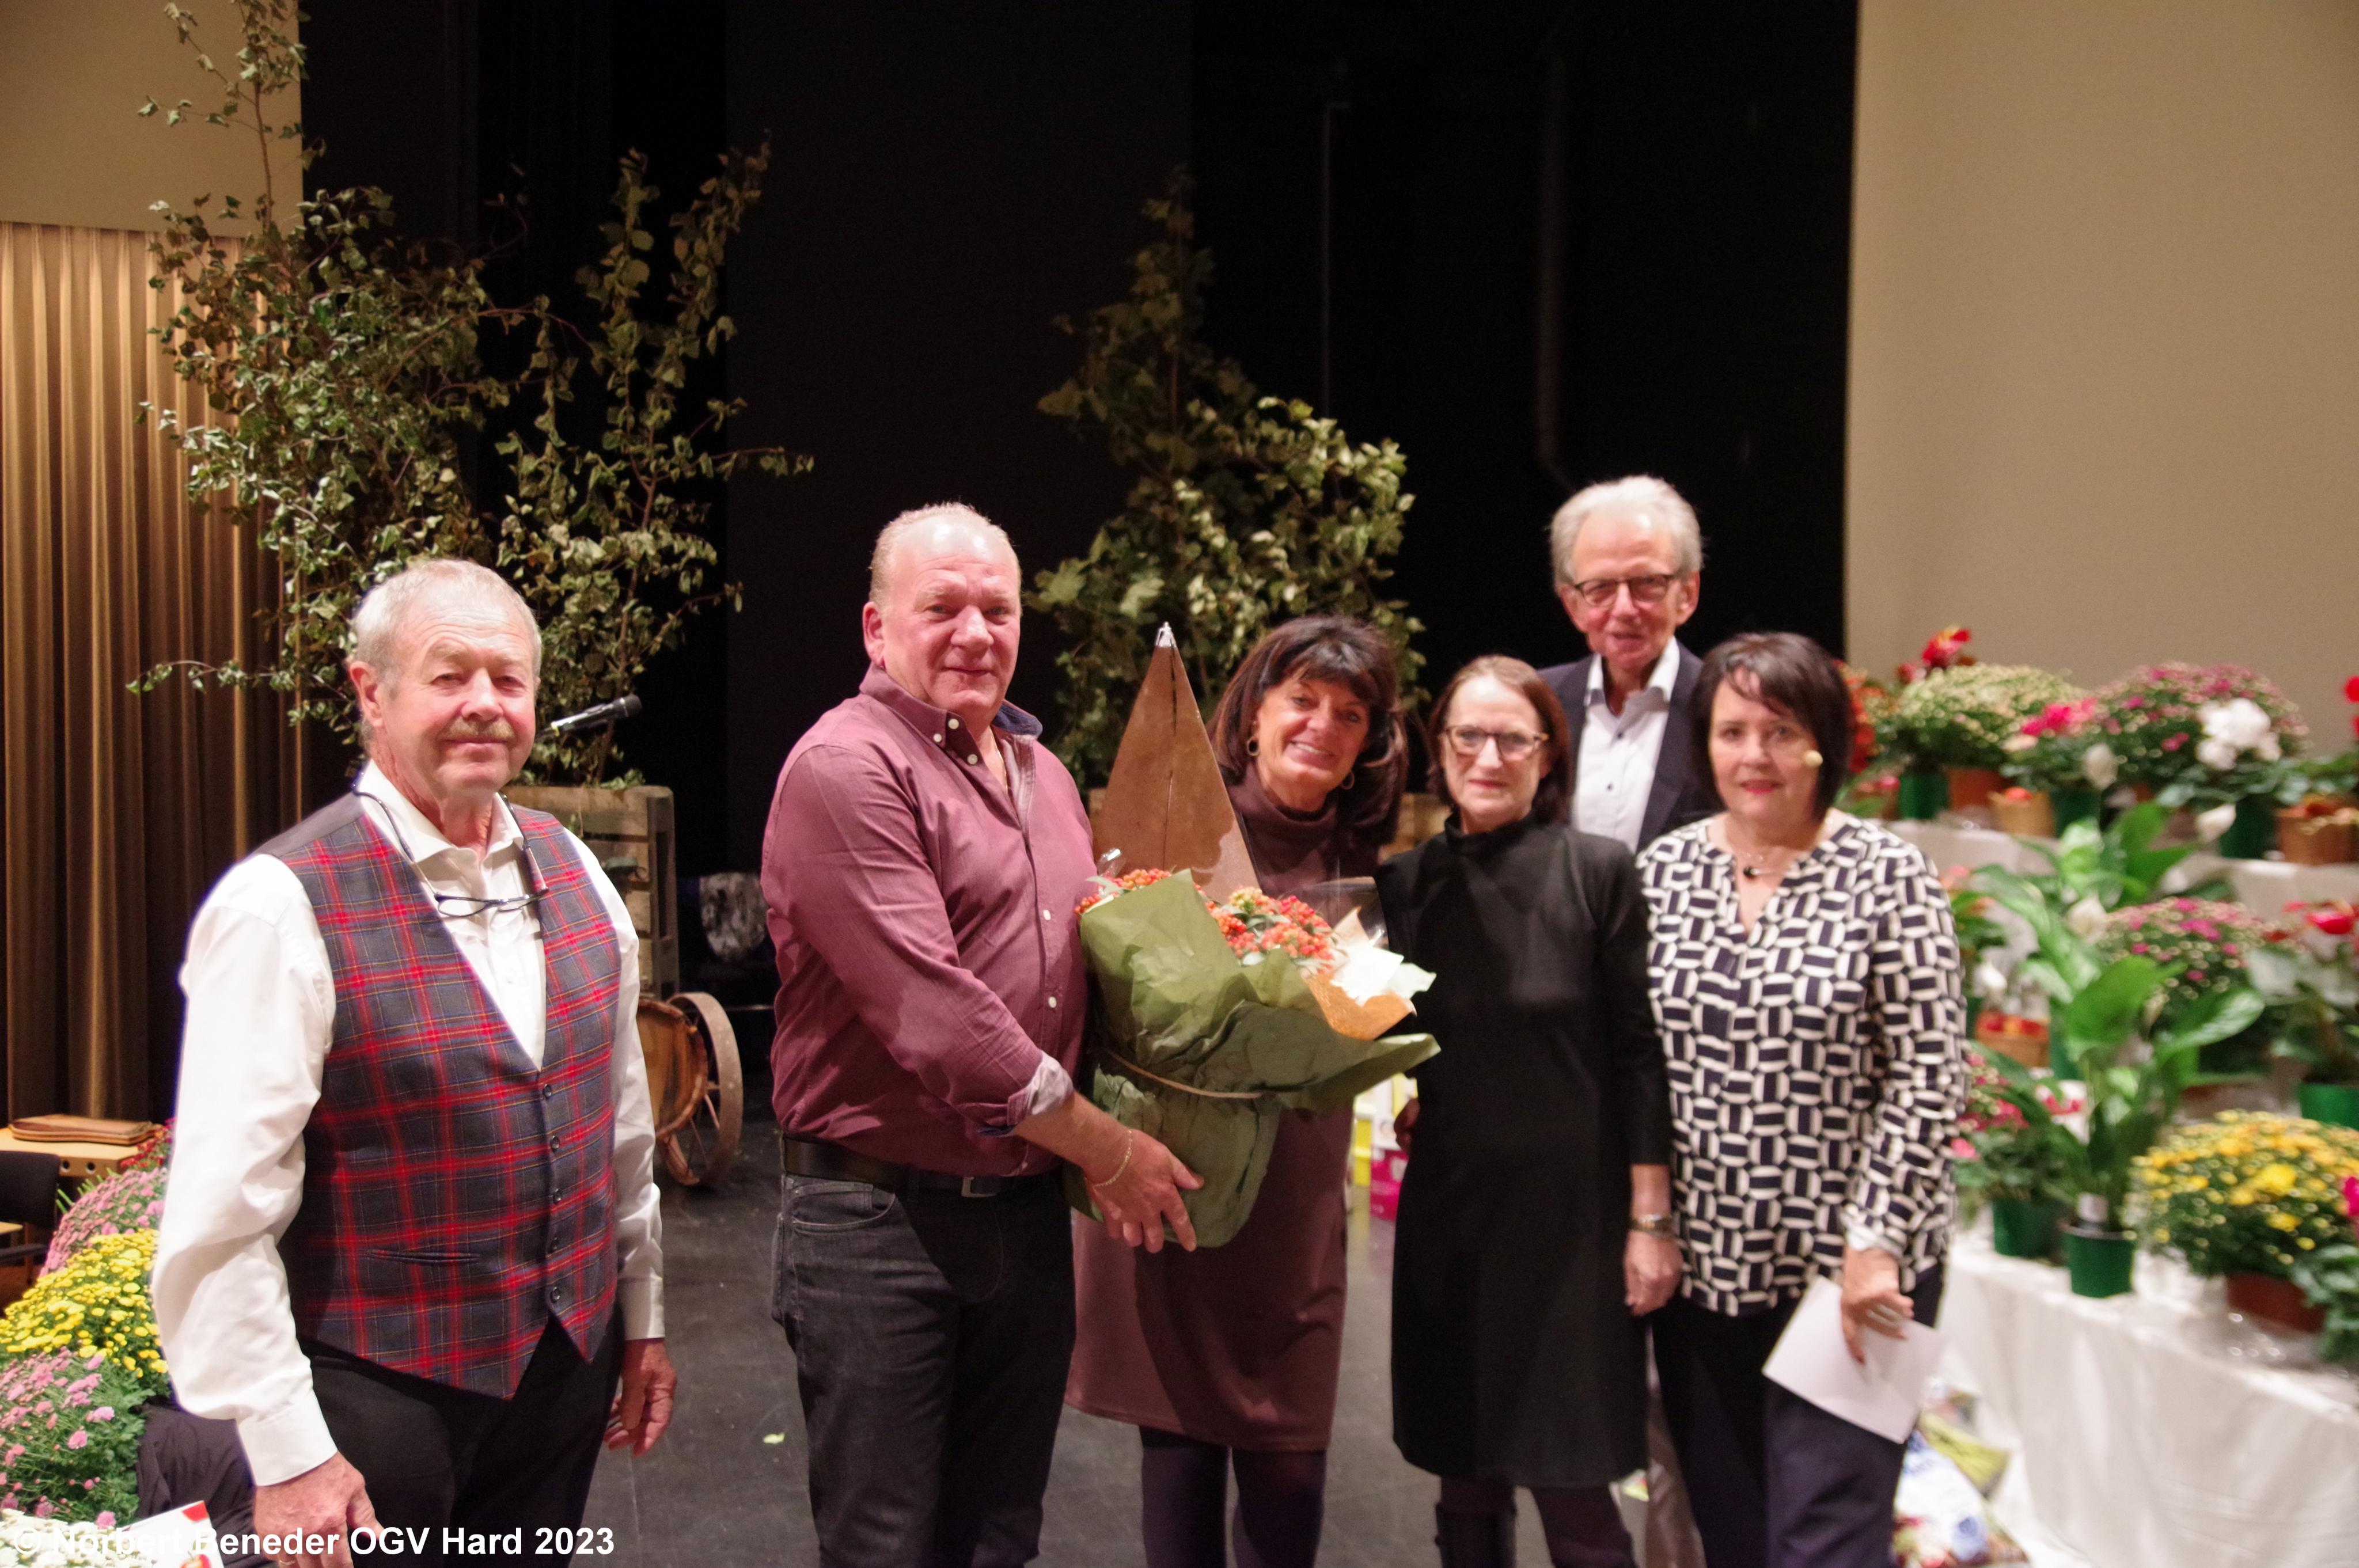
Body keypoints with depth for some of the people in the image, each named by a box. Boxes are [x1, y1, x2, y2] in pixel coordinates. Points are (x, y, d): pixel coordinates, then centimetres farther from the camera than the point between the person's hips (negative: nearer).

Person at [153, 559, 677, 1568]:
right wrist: (287, 1454, -16)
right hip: (381, 1397, -5)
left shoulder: (571, 871, 4)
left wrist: (640, 1316, 16)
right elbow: (221, 1217, -17)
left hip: (568, 1367, 6)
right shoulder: (284, 906, -16)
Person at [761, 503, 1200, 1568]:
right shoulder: (845, 769, -14)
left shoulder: (1041, 773, 13)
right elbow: (933, 1016, -21)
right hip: (879, 1221, -7)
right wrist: (1108, 1149, -14)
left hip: (1029, 1212, 7)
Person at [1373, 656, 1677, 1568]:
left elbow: (1638, 1056, -6)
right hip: (1446, 1215, 4)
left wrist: (1649, 1222, -7)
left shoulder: (1597, 872, -6)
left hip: (1571, 1215, -3)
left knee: (1573, 1492, 0)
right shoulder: (1405, 884, 4)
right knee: (1466, 1483, 11)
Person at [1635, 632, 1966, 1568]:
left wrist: (1878, 1243, -13)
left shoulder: (1888, 878, -8)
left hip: (1847, 1271, -4)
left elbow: (1928, 1081, -9)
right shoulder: (1662, 870, 3)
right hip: (1699, 1261, 4)